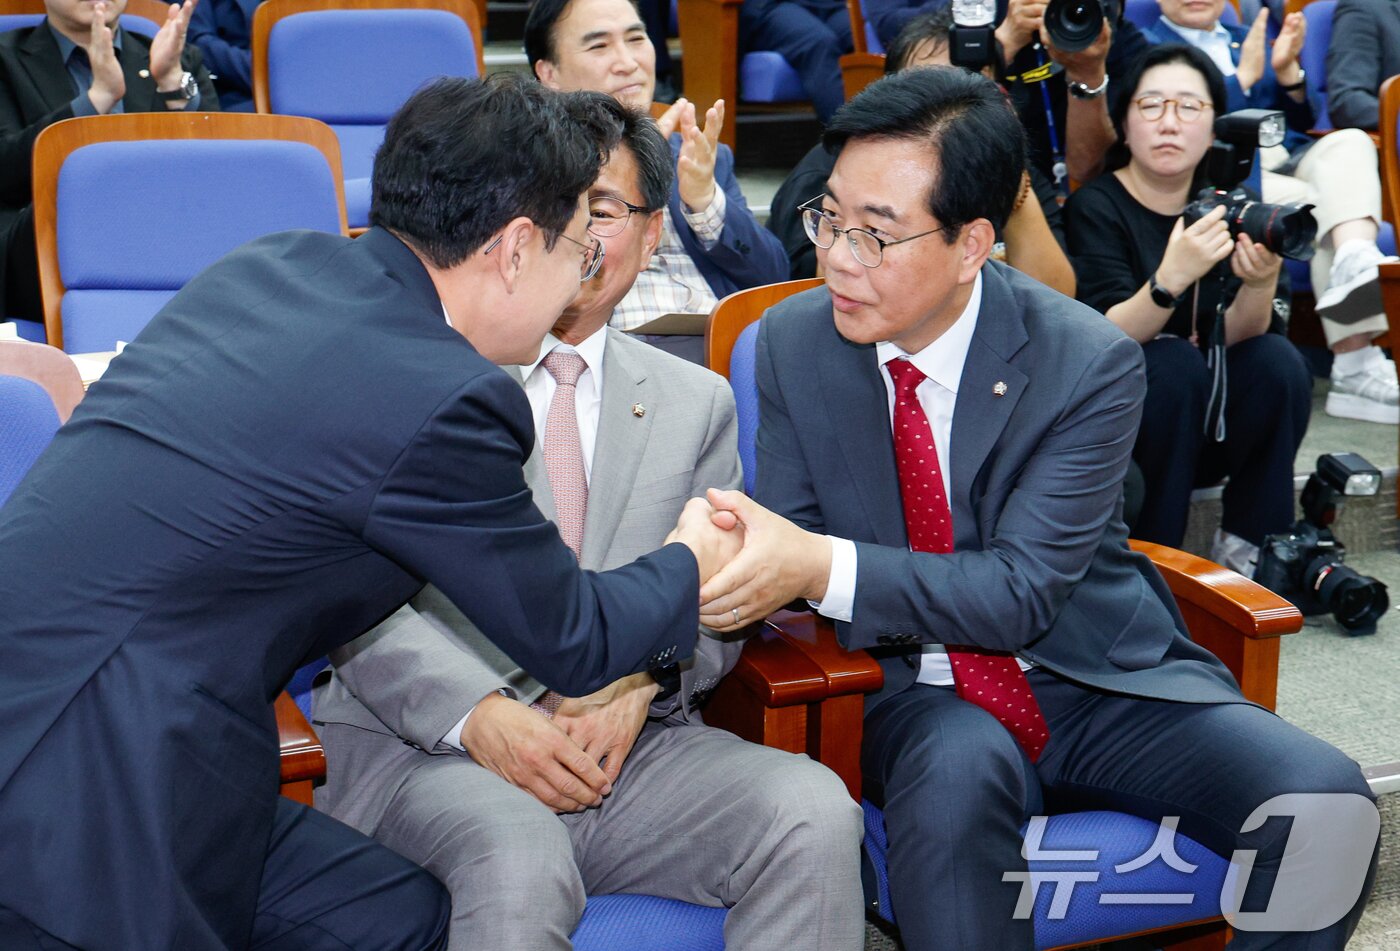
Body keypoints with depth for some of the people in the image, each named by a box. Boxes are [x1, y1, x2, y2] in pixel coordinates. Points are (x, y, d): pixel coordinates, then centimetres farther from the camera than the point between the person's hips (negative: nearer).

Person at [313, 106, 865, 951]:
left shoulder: (698, 402, 17)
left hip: (628, 746, 4)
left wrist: (638, 690, -9)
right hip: (426, 748, -3)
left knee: (815, 811, -24)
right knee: (519, 861, -37)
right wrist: (476, 714, -18)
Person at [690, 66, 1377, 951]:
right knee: (957, 771, -37)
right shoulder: (794, 341, -3)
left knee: (1323, 801, -24)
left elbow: (1021, 593, -20)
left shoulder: (1090, 363, -14)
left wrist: (825, 568, -34)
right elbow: (794, 540, -1)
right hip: (923, 694, 1)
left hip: (1104, 680, 0)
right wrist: (729, 560, -26)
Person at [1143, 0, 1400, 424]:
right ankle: (1357, 368, -39)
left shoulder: (1246, 39, 28)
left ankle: (1356, 261, -53)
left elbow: (1297, 121, 24)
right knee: (1322, 206, -30)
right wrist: (1244, 75, -8)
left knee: (1350, 142, -27)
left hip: (1286, 161, 5)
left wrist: (1286, 71, 5)